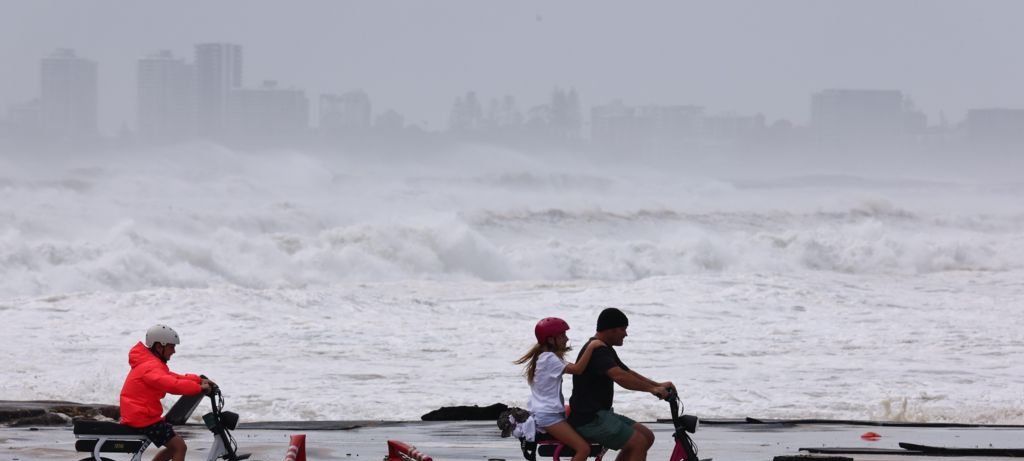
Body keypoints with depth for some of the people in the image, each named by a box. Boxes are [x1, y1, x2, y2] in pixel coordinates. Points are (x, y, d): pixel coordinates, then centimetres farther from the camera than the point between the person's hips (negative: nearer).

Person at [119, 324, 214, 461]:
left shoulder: (149, 363, 17)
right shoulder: (151, 368, -18)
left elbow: (173, 378, 16)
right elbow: (172, 385, -35)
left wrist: (199, 380, 4)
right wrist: (198, 388, -32)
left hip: (138, 416, 10)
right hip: (143, 419, -10)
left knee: (174, 446, 19)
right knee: (179, 447, -10)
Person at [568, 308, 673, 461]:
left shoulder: (605, 349, 17)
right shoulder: (596, 348, -18)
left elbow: (628, 373, 20)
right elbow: (619, 376, -31)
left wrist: (658, 385, 7)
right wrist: (651, 389, -28)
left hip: (600, 414, 11)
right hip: (589, 419, -11)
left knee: (647, 436, 9)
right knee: (639, 442, -18)